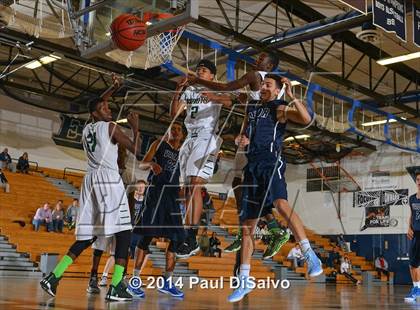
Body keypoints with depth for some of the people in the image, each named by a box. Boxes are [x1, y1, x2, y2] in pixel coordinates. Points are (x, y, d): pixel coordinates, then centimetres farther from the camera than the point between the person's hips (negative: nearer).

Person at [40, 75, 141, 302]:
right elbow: (137, 151, -3)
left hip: (90, 180, 8)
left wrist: (113, 89, 41)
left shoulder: (86, 129, 19)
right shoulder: (110, 127, -2)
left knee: (87, 236, 12)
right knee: (123, 232, -5)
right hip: (109, 179, -7)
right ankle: (116, 288, -14)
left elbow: (96, 105, 41)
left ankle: (52, 278, 6)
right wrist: (135, 128, 9)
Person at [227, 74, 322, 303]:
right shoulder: (251, 107, 21)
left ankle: (309, 254, -31)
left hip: (271, 162, -6)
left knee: (281, 204, -35)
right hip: (252, 165, 6)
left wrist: (291, 96, -18)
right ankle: (244, 281, 14)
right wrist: (240, 139, 6)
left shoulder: (280, 108, 2)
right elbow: (241, 135, 28)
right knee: (247, 224, 6)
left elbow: (306, 119, -16)